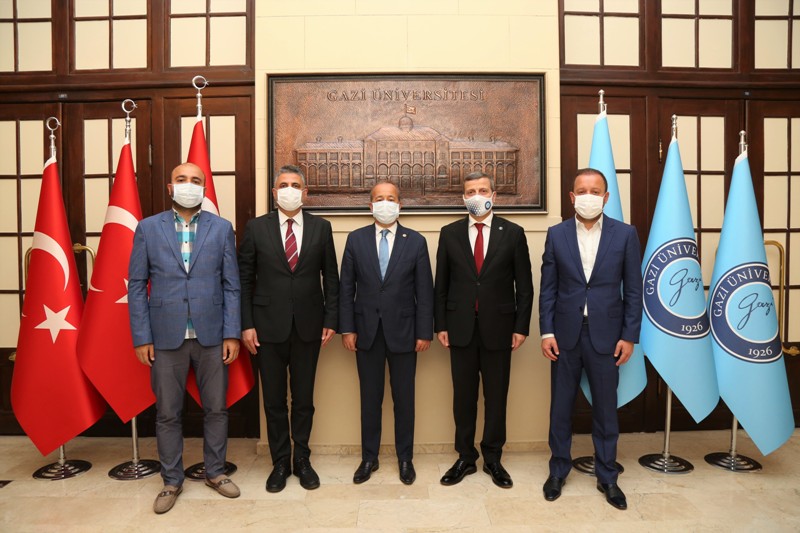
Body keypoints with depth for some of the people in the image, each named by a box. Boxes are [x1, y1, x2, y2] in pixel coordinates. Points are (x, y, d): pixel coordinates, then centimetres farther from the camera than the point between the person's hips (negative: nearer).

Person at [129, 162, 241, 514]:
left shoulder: (221, 228, 3)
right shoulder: (148, 228, 3)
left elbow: (231, 285, 2)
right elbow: (137, 286, 3)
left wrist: (232, 333, -4)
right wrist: (141, 337, -2)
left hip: (211, 335, 0)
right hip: (166, 336, 0)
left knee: (216, 409, 10)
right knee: (167, 413, 10)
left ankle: (215, 472, 29)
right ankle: (172, 481, 28)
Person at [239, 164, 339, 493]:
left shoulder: (321, 228, 3)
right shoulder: (256, 228, 1)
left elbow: (331, 278, 5)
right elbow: (245, 279, 2)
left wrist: (330, 320, -1)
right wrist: (246, 324, -4)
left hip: (308, 327, 1)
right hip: (269, 327, 0)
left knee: (304, 398, 12)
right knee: (274, 400, 10)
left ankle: (302, 460, 29)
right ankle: (280, 462, 28)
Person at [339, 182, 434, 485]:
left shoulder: (416, 241, 0)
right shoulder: (356, 239, 3)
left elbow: (424, 291, -2)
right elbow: (346, 287, 2)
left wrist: (425, 332, -5)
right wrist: (347, 328, -3)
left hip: (403, 331, -1)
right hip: (366, 331, 1)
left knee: (404, 398, 10)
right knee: (370, 398, 12)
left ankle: (405, 458, 26)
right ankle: (369, 458, 27)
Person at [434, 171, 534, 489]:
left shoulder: (513, 233, 1)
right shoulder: (449, 234, 4)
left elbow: (524, 285, 2)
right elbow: (441, 285, 5)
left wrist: (521, 327, -3)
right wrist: (440, 325, 1)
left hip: (498, 328, -1)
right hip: (461, 328, 1)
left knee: (496, 396, 9)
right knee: (463, 396, 10)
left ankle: (493, 459, 26)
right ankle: (465, 458, 25)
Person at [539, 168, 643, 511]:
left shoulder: (625, 234, -1)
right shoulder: (556, 234, 1)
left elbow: (633, 290, 1)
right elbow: (548, 288, 2)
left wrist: (629, 336, -3)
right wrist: (546, 332, -3)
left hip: (605, 335, 0)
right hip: (565, 334, 1)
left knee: (605, 408, 11)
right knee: (560, 406, 11)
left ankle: (607, 476, 29)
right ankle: (558, 470, 30)